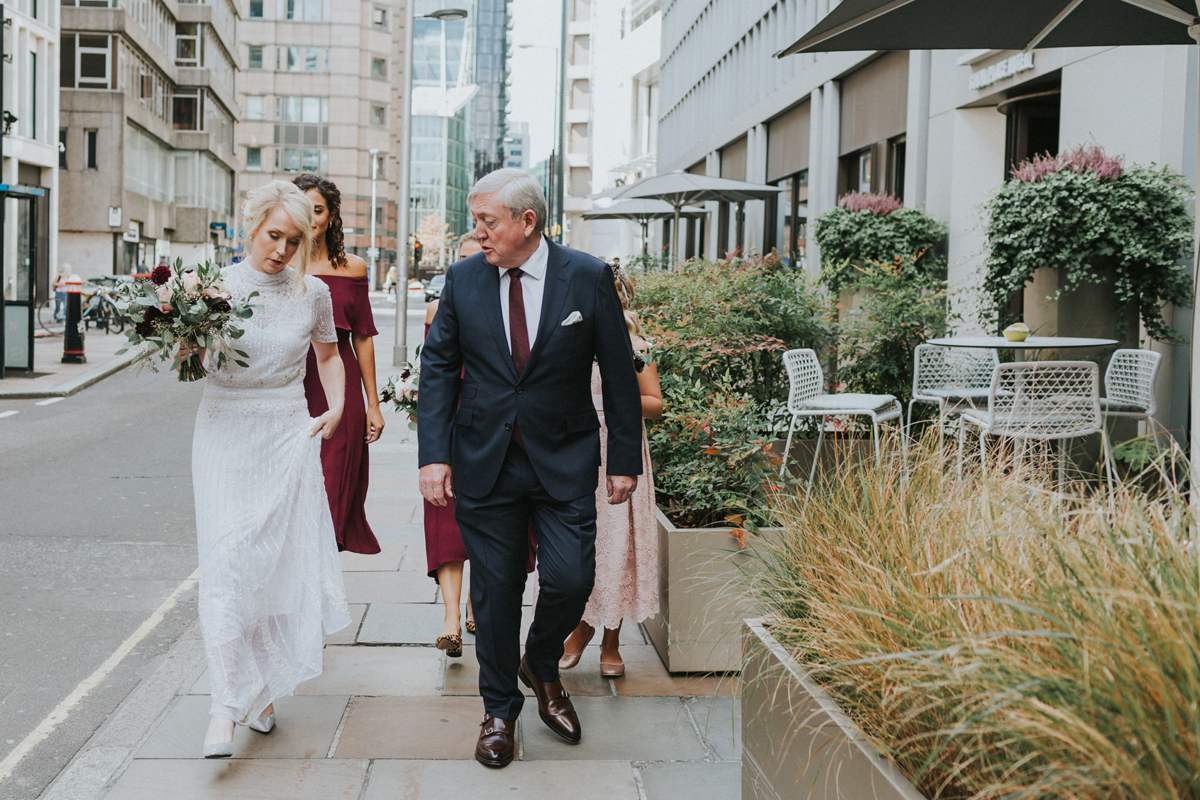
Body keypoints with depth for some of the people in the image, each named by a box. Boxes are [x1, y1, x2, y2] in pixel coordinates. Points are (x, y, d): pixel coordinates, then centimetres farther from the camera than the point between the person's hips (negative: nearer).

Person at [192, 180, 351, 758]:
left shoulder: (313, 293, 4)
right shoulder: (216, 285, -2)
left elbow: (327, 354, 20)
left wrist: (336, 408, 7)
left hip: (287, 435, 2)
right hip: (224, 433, -2)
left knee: (281, 560, 4)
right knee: (227, 563, -9)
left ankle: (262, 688, 21)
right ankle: (227, 702, -9)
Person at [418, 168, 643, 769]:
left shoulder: (588, 278, -5)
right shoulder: (463, 279, 1)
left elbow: (619, 374, 0)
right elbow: (438, 366, 5)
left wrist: (625, 460, -1)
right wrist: (434, 454, -4)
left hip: (564, 460, -1)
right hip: (485, 463, 1)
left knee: (570, 578, -6)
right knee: (495, 589, 6)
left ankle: (541, 665, 27)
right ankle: (499, 710, 26)